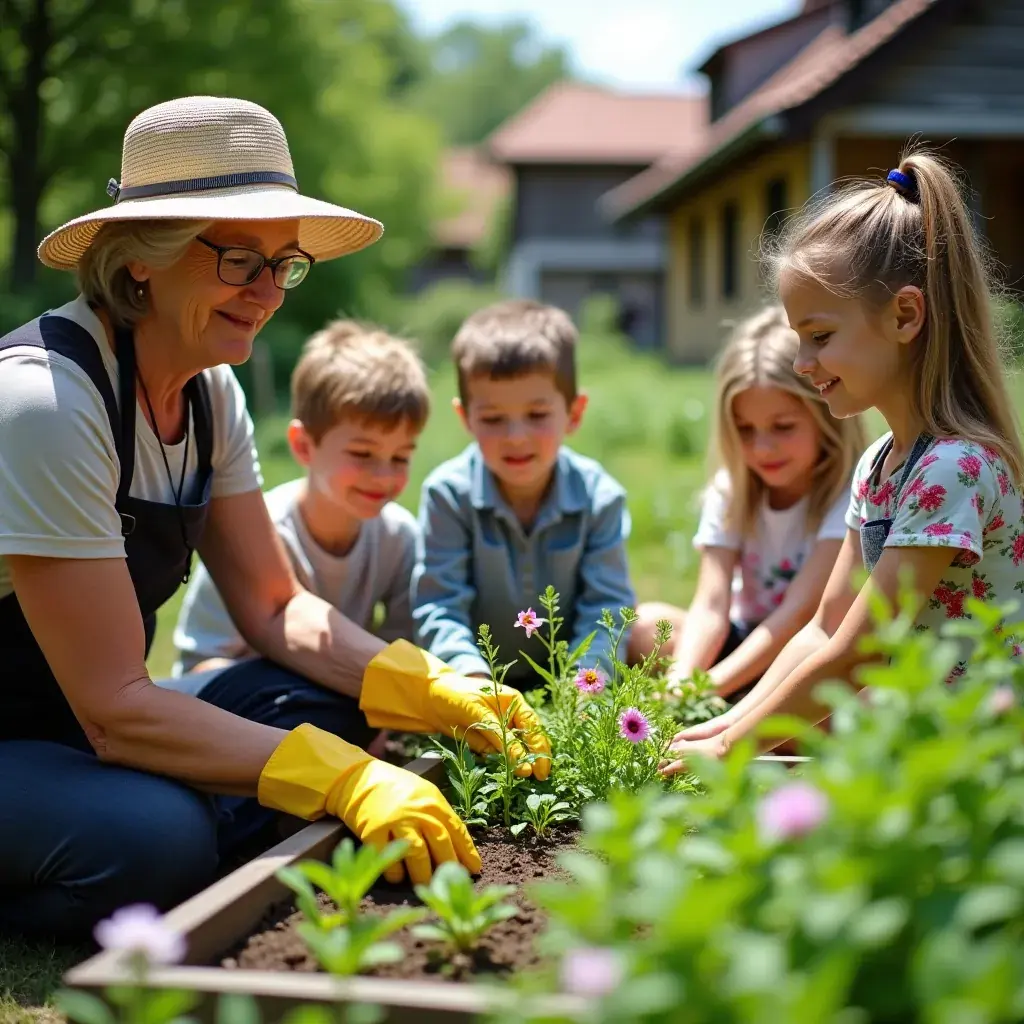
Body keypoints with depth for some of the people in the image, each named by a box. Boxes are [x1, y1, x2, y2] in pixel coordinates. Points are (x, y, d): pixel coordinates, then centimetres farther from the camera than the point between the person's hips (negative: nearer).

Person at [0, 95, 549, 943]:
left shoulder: (210, 392, 0)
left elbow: (273, 606, 2)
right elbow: (113, 710, -28)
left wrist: (440, 693, -14)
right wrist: (347, 781, -33)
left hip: (83, 726, 8)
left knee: (332, 703, -8)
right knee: (160, 838, -33)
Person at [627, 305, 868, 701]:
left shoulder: (849, 492, -17)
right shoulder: (731, 489, -3)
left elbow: (801, 611, -26)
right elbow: (711, 606, -14)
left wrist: (708, 687, -35)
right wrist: (679, 684, -35)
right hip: (750, 645, 5)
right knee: (644, 624, -16)